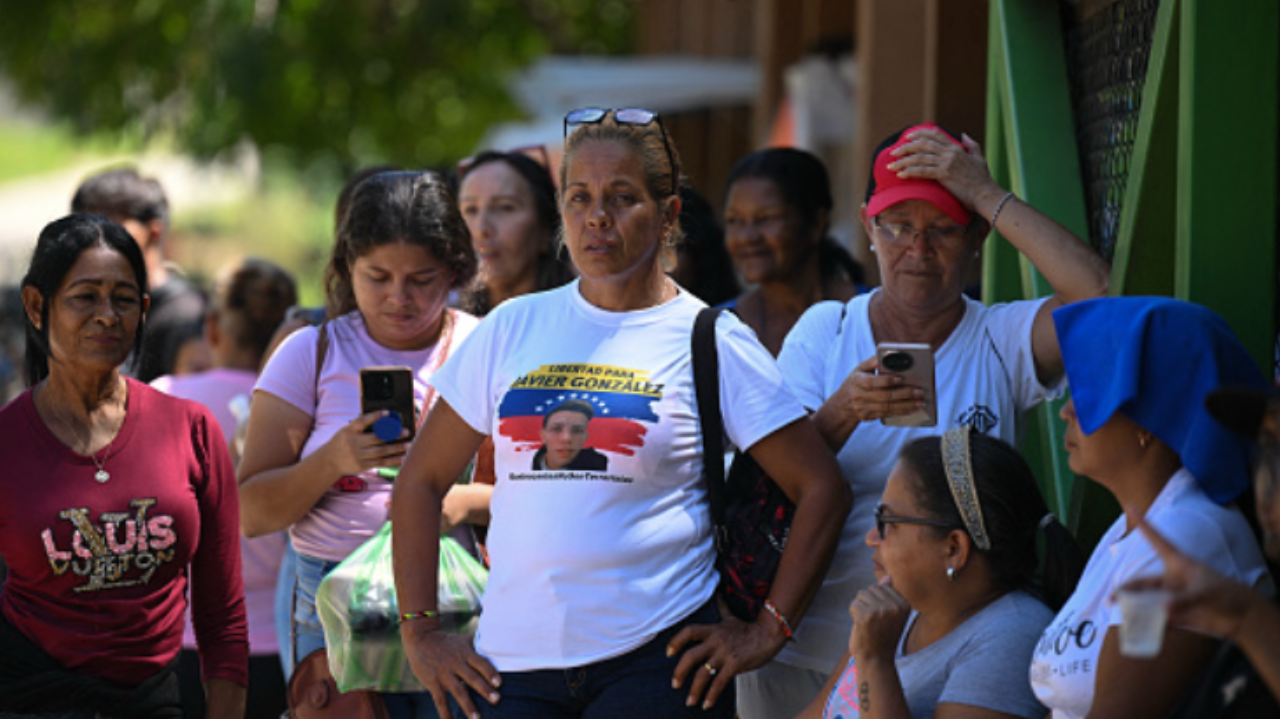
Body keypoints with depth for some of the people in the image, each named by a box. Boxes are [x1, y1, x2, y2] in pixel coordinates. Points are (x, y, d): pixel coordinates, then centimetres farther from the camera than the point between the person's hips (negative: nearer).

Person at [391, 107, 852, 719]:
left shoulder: (710, 341, 3)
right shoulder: (512, 329, 11)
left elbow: (821, 488, 3)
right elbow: (420, 481, 15)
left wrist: (768, 631, -3)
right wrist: (419, 631, 8)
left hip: (657, 663, -3)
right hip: (514, 664, 3)